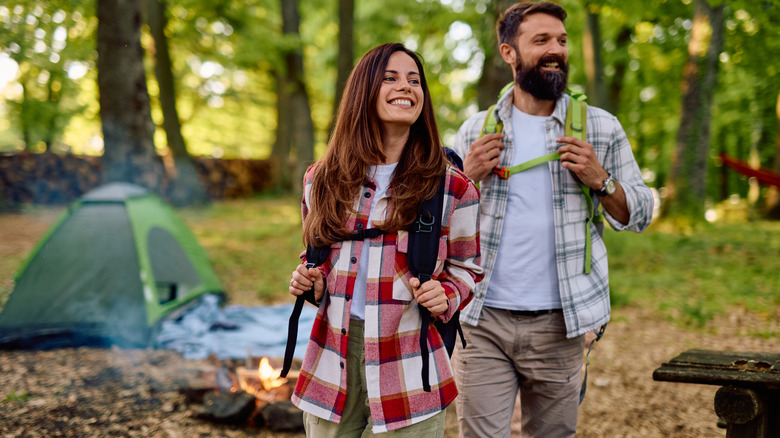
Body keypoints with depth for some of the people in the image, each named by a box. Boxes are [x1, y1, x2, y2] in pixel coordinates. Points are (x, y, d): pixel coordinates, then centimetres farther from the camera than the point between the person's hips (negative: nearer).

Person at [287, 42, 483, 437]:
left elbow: (466, 268, 8)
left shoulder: (452, 188, -2)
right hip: (331, 367, 2)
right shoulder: (322, 179, 7)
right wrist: (309, 282, 0)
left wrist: (445, 297, -12)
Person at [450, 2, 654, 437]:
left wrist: (600, 180, -11)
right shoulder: (474, 132, 7)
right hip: (483, 322, 0)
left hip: (557, 324, 0)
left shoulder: (601, 128, 5)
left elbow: (640, 215, 7)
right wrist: (467, 177, -6)